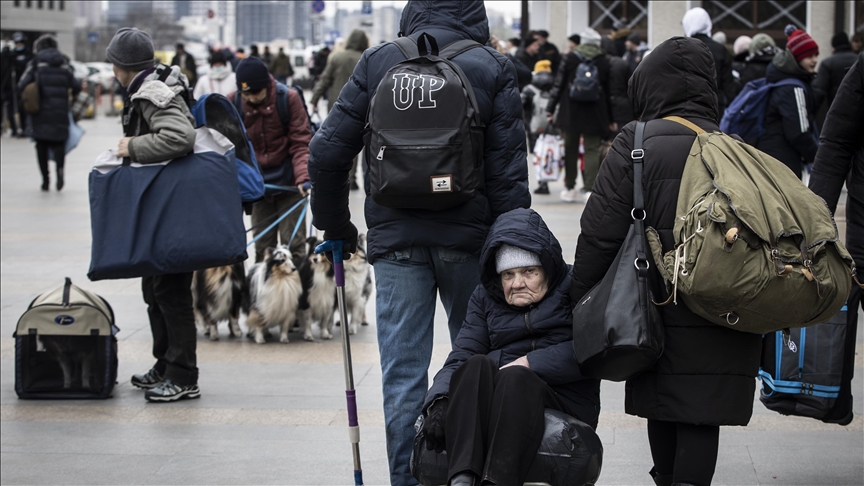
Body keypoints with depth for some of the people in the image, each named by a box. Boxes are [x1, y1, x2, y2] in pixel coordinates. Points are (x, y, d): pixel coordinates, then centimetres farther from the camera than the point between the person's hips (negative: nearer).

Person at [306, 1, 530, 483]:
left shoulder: (377, 63, 3)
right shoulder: (493, 69, -1)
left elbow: (327, 153, 1)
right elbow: (509, 175, -5)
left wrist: (335, 224, 14)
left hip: (395, 240, 1)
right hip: (467, 239, 0)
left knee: (402, 372, 4)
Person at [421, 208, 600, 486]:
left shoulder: (573, 288, 9)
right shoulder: (485, 297, 20)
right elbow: (460, 358, 6)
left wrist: (528, 364, -13)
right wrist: (440, 401, -13)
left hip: (563, 400, -3)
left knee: (515, 379, -34)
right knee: (476, 365, -29)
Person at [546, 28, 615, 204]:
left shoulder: (570, 58, -2)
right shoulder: (604, 62, -1)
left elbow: (559, 85, -2)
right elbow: (608, 90, 3)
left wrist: (550, 108, 4)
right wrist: (611, 119, 9)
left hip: (571, 112, 1)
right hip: (594, 114, -1)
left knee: (570, 149, 12)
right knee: (592, 149, 0)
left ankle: (570, 188, 17)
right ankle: (590, 188, -13)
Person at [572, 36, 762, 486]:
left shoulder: (635, 145, -3)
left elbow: (600, 234, -5)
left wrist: (581, 301, 5)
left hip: (663, 309, -2)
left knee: (662, 412, 13)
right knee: (701, 417, 3)